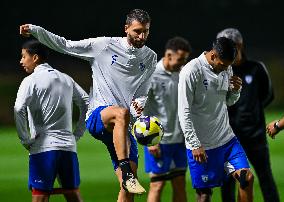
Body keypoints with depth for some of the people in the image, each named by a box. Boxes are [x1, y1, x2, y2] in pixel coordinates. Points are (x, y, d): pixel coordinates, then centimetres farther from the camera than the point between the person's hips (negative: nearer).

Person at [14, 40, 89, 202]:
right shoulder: (66, 79, 15)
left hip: (43, 147, -5)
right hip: (69, 146, 5)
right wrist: (77, 134, 18)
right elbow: (87, 104, 19)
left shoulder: (31, 81, -3)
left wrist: (25, 140, -9)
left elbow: (19, 109, -18)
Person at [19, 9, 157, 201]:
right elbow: (66, 46, 8)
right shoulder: (105, 45, 2)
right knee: (121, 112, -41)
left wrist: (140, 104, -4)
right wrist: (35, 30, 0)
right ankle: (126, 173, -47)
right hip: (97, 116, -4)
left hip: (124, 127, 4)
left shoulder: (150, 57, 14)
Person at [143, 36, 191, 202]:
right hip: (159, 141, -6)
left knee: (180, 184, 7)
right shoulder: (151, 76, -12)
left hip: (180, 139, 6)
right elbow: (141, 111, -11)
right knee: (157, 185, -4)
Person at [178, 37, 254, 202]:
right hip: (202, 145, -6)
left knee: (247, 178, -4)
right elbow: (184, 112, -15)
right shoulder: (191, 72, -16)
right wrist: (195, 145, -17)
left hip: (227, 138, 6)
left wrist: (236, 90, -4)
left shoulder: (227, 68, 6)